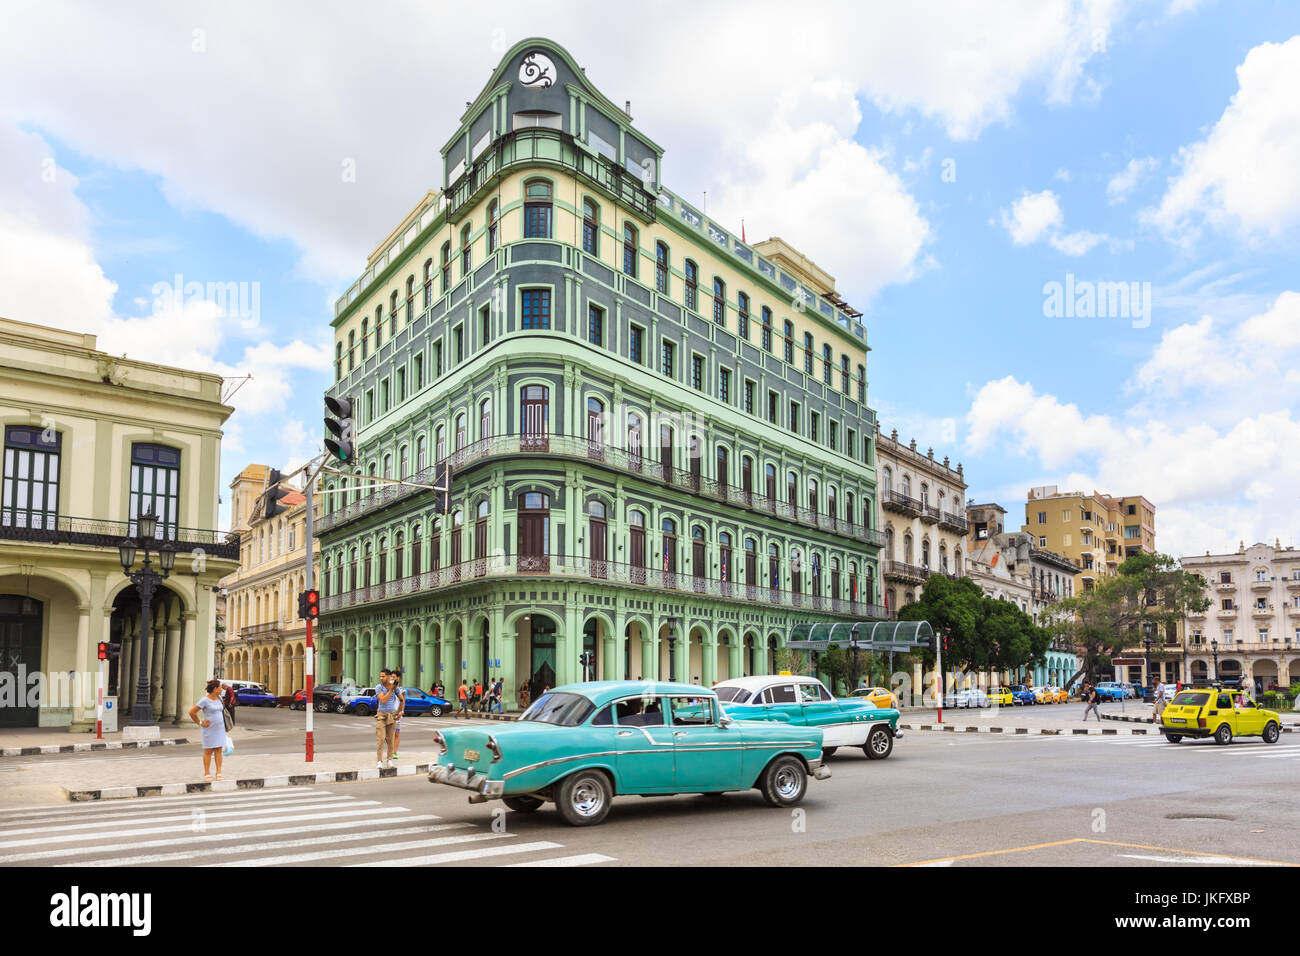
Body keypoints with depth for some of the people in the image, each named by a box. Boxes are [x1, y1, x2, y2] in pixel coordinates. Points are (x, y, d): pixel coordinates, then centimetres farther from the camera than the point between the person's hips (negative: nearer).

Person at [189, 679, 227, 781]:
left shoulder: (219, 698, 8)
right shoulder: (204, 700, -14)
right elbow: (192, 712, -14)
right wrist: (200, 723, -8)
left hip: (220, 728, 6)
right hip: (209, 729, -6)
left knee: (218, 750, 4)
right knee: (208, 751, 0)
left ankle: (219, 772, 5)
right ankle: (207, 773, 7)